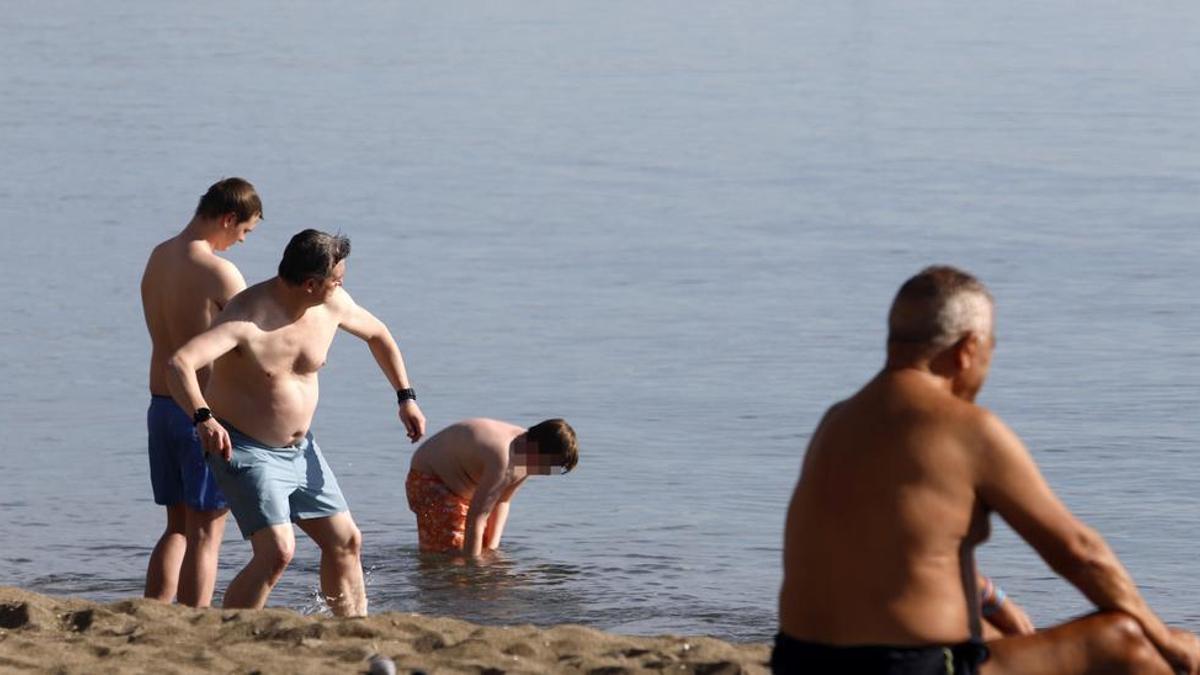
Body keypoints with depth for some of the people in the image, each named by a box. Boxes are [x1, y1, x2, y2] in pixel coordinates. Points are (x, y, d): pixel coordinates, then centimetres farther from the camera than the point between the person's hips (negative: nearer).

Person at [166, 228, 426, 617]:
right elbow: (180, 363, -40)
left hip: (300, 450, 8)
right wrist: (203, 418, -56)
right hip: (245, 450, -8)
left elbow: (377, 334, 17)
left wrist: (406, 397, 12)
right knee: (277, 551, -22)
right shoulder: (248, 319, -27)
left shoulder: (332, 305, -6)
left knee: (345, 541, 11)